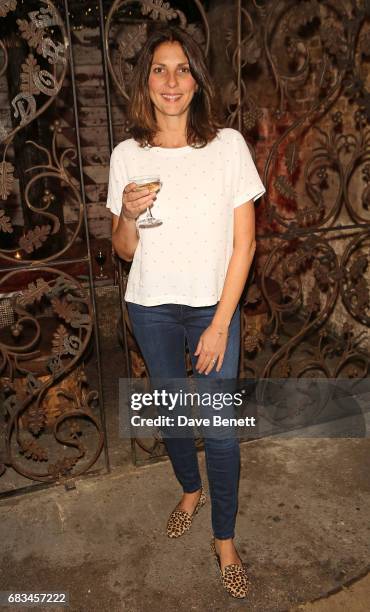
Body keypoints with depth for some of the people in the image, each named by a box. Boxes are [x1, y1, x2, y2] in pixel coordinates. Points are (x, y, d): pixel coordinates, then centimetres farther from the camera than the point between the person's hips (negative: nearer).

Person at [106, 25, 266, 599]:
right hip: (152, 308, 2)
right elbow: (125, 250, 3)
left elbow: (244, 240, -8)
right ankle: (191, 489, 48)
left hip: (213, 307, -2)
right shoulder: (128, 155, -3)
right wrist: (128, 215, -20)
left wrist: (220, 324, -12)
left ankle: (225, 539, 27)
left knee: (219, 428, 3)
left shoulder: (228, 145, -8)